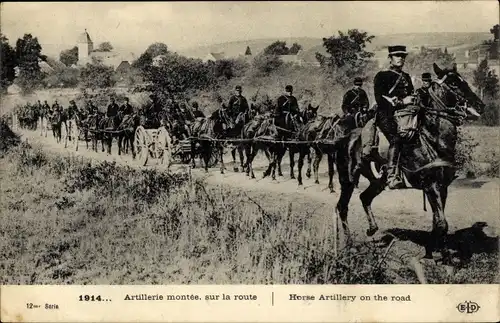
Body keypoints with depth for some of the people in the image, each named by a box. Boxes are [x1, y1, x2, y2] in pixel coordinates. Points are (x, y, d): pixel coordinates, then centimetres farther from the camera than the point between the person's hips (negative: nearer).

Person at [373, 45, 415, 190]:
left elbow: (411, 96, 26)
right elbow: (380, 99, -8)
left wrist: (412, 101, 2)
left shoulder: (407, 77, 25)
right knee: (396, 139, -28)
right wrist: (401, 102, -16)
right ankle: (392, 177, -31)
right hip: (387, 115, -7)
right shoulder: (382, 76, 4)